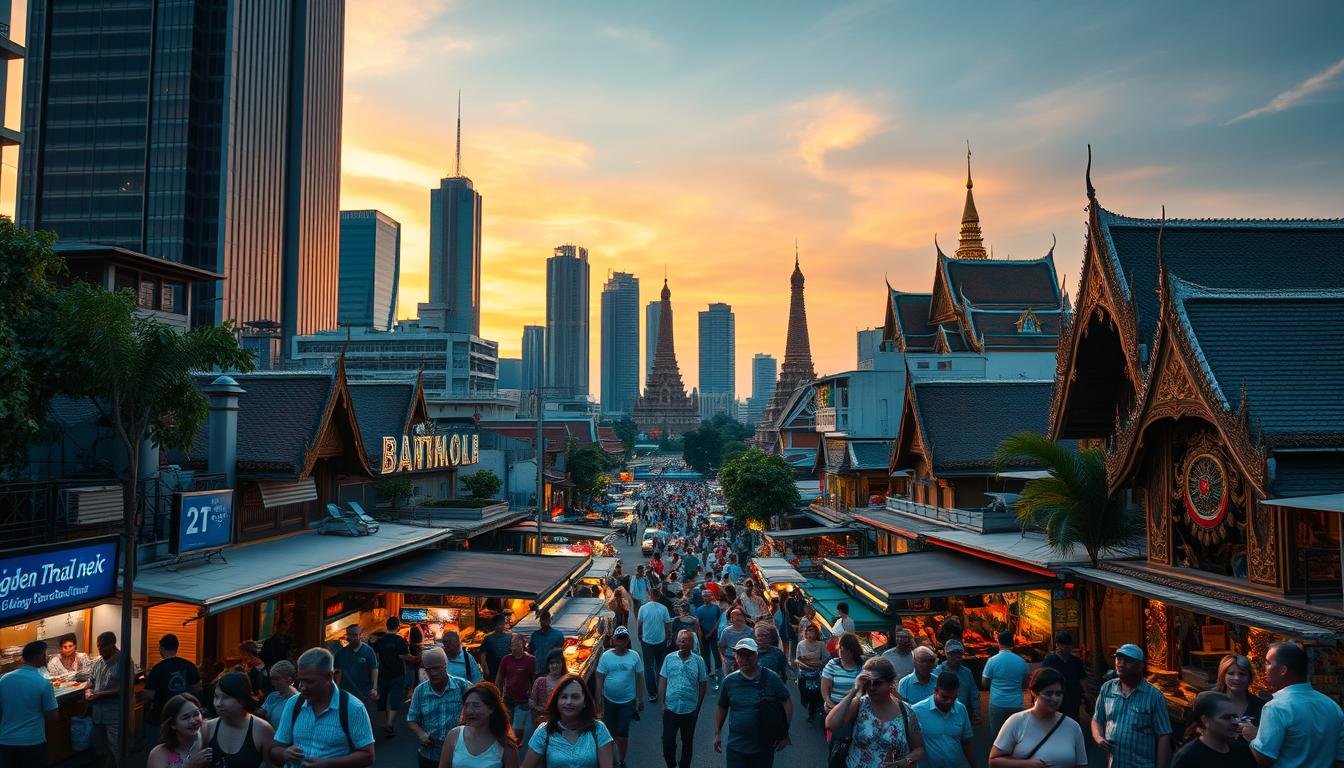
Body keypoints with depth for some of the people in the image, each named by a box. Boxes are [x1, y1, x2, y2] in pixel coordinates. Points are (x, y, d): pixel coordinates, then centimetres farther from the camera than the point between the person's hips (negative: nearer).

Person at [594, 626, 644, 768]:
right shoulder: (606, 656, -8)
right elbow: (599, 678, -4)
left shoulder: (634, 656, -7)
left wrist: (640, 699, 2)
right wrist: (598, 699, -5)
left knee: (622, 732, 1)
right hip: (609, 700, 1)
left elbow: (639, 678, 0)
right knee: (609, 731, 15)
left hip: (627, 701, -1)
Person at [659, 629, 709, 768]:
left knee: (687, 742, 15)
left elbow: (703, 684, 1)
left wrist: (698, 706, 2)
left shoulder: (698, 660, -7)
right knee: (667, 741, 5)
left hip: (690, 710, 0)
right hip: (670, 709, 0)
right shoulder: (669, 658, -4)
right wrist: (662, 703, -2)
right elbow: (662, 681, 1)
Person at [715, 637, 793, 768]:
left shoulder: (771, 678, -7)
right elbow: (722, 708, 10)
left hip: (764, 747, -1)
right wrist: (717, 734, 8)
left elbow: (788, 702, -1)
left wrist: (785, 733, -5)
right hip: (736, 747, 1)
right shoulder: (729, 681, -2)